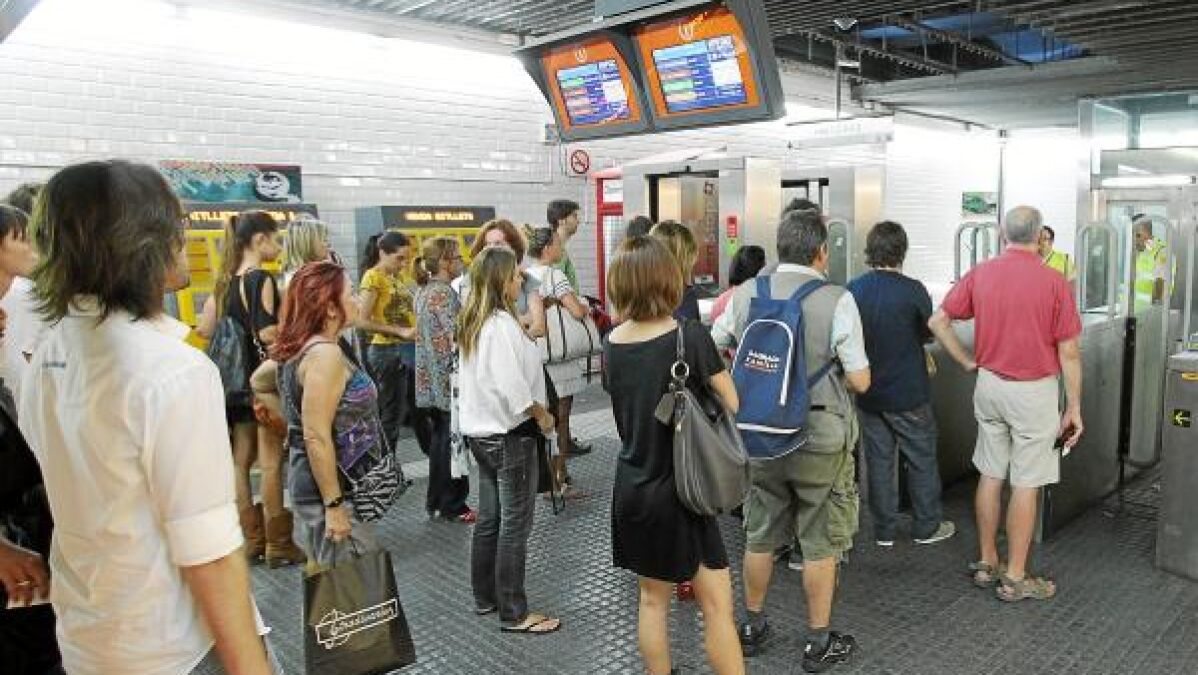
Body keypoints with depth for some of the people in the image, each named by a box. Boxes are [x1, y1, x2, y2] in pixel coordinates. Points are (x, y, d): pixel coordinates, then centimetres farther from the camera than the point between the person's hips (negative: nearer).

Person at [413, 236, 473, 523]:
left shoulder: (424, 291, 12)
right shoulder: (443, 293, -16)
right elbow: (457, 338, -21)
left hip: (429, 379, 9)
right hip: (449, 380, -9)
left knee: (439, 440, 16)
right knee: (452, 442, 1)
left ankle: (436, 501, 26)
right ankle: (452, 505, 10)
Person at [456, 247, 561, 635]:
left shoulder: (473, 323, 9)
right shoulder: (502, 324, -19)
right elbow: (511, 385, -26)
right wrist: (541, 414, -13)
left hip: (481, 431, 9)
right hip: (510, 433, -9)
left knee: (489, 518, 18)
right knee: (515, 523, 0)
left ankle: (485, 598, 30)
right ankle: (514, 613, 9)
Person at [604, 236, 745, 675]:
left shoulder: (612, 343, -3)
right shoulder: (690, 336, -17)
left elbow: (626, 415, 7)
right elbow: (733, 408, -9)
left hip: (632, 489, 6)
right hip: (681, 490, -5)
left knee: (652, 599, 19)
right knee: (717, 606, 4)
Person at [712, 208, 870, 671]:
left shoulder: (745, 295, -3)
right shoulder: (837, 300, -14)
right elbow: (860, 381, -11)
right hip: (820, 436, -3)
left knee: (760, 535, 19)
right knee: (820, 544, 12)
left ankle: (752, 627, 35)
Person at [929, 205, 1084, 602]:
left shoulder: (980, 275, -2)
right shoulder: (1053, 282, -12)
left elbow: (938, 321, -1)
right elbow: (1069, 352, -9)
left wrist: (967, 362, 8)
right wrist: (1074, 408, -1)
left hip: (989, 384, 4)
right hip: (1034, 390, -4)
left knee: (990, 476, 14)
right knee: (1026, 484, 4)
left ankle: (987, 563, 25)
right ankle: (1015, 578, 13)